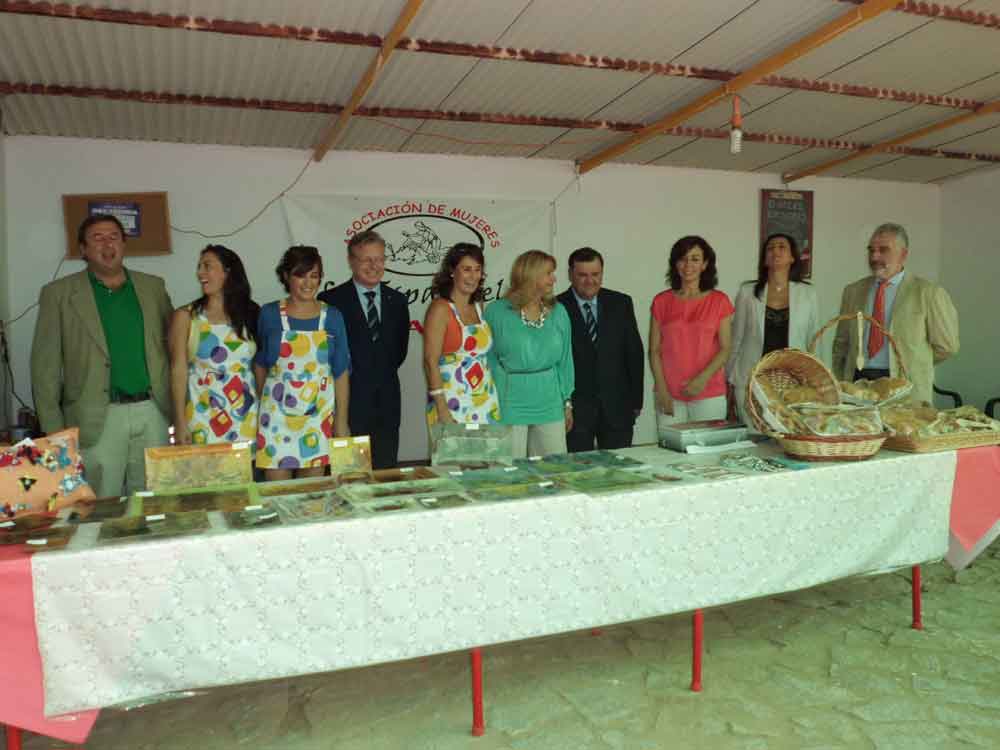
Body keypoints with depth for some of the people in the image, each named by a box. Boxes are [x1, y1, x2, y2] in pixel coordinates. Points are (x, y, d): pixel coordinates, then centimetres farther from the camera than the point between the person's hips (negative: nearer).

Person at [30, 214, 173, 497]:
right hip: (97, 418, -2)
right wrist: (53, 430, -6)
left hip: (152, 413, 3)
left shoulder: (153, 286, 10)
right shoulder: (58, 294, 1)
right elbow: (45, 366, -1)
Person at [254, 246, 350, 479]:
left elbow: (341, 372, 2)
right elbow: (260, 364, 11)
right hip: (278, 413, -1)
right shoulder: (269, 314, -1)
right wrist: (262, 402, 13)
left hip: (318, 414, 1)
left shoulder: (332, 317, 1)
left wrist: (342, 421, 0)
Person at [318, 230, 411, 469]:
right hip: (350, 401, -4)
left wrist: (385, 372, 9)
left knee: (385, 472, 9)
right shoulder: (331, 300, -5)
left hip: (387, 402, 4)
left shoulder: (397, 300, 11)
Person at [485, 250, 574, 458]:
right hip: (510, 404, -3)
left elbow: (564, 360, 10)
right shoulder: (497, 312, -4)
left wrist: (567, 402, 9)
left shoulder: (558, 312, 5)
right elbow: (488, 360, -1)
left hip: (549, 403, 4)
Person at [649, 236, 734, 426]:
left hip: (710, 395, 0)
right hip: (669, 394, 1)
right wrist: (662, 390, -6)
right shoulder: (661, 302, 4)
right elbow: (654, 350, 3)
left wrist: (703, 378, -14)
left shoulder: (719, 301, 2)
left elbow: (725, 349, 0)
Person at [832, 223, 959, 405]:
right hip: (856, 383, 3)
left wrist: (909, 366, 9)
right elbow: (841, 344, 14)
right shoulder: (853, 291, 11)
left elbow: (946, 346, 3)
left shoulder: (928, 293, -1)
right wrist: (840, 385, 6)